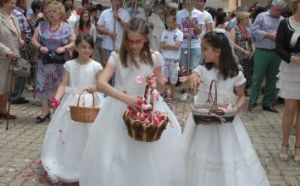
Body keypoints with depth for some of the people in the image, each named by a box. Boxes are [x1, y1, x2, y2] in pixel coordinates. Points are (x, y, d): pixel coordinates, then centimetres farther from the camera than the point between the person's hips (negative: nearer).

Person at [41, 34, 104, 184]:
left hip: (90, 103, -1)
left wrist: (94, 87, -26)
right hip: (72, 102, 1)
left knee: (88, 135, 1)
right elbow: (63, 85, -3)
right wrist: (56, 98, -20)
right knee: (68, 133, 5)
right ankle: (64, 166, 18)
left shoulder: (96, 66, -4)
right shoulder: (69, 65, 0)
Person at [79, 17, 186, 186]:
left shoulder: (154, 58, -1)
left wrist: (157, 82, -17)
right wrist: (125, 97, -31)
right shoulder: (117, 57, -6)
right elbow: (101, 83, -19)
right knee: (116, 155, 1)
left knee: (155, 156, -1)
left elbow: (160, 89, 8)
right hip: (120, 108, -1)